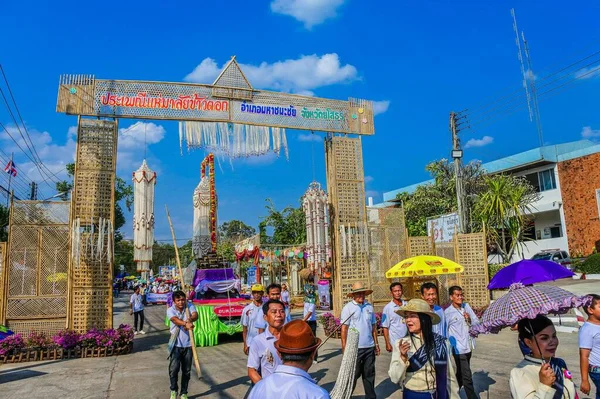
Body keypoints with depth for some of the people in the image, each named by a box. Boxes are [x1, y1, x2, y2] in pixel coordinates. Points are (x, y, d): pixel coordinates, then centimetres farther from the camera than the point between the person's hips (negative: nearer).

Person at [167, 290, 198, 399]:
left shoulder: (190, 306, -2)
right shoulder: (170, 310, -8)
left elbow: (195, 315, -21)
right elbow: (175, 320, -29)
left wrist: (190, 319, -45)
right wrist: (186, 324, -49)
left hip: (188, 344, 2)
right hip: (176, 345, -2)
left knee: (186, 371, 9)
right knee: (173, 368, -7)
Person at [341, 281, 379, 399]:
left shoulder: (369, 307, 7)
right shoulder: (348, 307, -6)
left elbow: (373, 326, 14)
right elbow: (344, 328, -8)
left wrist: (376, 343, 14)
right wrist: (344, 346, -11)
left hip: (369, 347, 4)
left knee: (369, 374, 13)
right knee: (353, 374, 6)